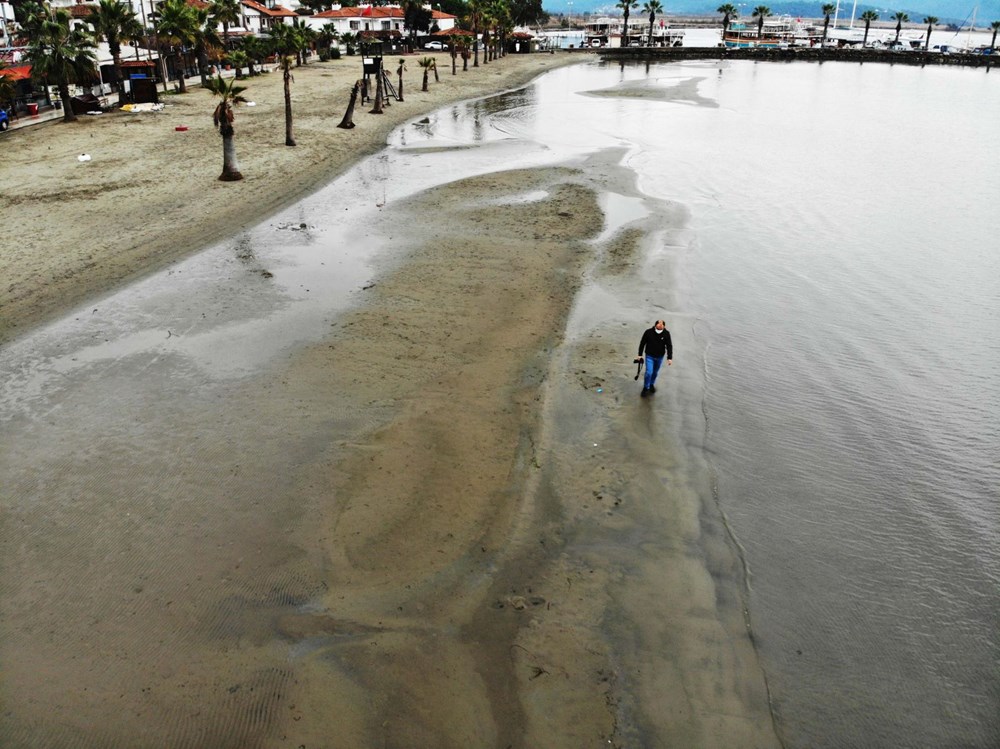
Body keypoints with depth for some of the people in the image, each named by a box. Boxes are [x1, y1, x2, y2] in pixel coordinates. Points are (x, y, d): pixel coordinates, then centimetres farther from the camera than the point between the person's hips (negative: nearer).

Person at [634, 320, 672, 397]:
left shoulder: (666, 334, -14)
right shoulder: (648, 332, -18)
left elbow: (669, 346, -9)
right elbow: (642, 344, -7)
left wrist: (669, 358, -14)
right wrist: (640, 355, -4)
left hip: (659, 357, 2)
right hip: (649, 356, -2)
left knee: (655, 372, 18)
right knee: (649, 372, -9)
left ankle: (652, 384, 41)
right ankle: (646, 388, 10)